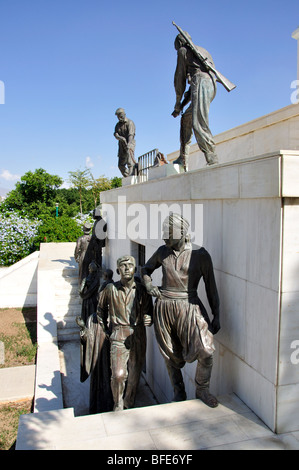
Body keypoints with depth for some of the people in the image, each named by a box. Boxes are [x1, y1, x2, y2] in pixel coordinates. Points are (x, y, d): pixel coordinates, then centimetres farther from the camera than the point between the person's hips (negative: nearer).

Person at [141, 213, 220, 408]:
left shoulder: (200, 255, -5)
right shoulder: (163, 252, 4)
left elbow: (211, 286, 0)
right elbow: (146, 269, 22)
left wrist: (216, 315, 0)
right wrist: (149, 284, 1)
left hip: (189, 306, -3)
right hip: (164, 306, 3)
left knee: (206, 351, -14)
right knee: (171, 355, 12)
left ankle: (202, 389, 14)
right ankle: (179, 393, 34)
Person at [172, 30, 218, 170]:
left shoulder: (183, 50, 12)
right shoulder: (203, 51, 35)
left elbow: (180, 77, 9)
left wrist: (178, 103, 16)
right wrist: (185, 101, 25)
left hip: (200, 82, -9)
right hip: (212, 84, 9)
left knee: (198, 123, -20)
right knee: (186, 118, 17)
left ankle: (213, 160, -32)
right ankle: (183, 159, 12)